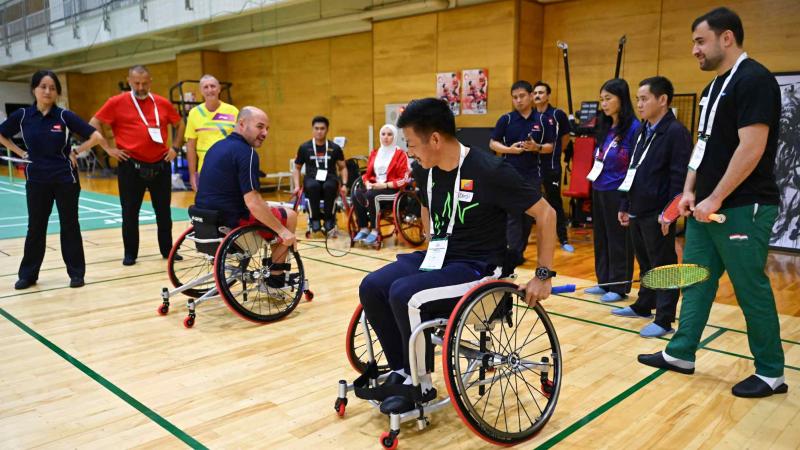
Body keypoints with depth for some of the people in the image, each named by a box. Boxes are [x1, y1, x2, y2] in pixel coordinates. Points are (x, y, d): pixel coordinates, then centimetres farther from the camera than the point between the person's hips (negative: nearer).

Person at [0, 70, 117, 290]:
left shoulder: (65, 116, -7)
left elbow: (96, 136, -8)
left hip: (65, 178, -2)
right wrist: (21, 153, 5)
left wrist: (76, 152, -6)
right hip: (36, 179, 2)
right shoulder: (22, 115, -1)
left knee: (69, 225, 6)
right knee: (35, 227, 9)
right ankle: (27, 274, 20)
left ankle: (76, 273, 16)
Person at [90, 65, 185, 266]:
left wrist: (175, 147, 9)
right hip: (131, 167, -2)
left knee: (163, 211, 9)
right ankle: (130, 253, 17)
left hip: (160, 166, 2)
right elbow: (93, 124, 2)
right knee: (130, 212, 5)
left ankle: (167, 250, 21)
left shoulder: (162, 103, 6)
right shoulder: (117, 102, -2)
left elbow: (179, 124, 19)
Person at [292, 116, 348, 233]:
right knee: (313, 186, -38)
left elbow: (342, 167, 14)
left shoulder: (335, 148, 8)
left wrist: (344, 184, -1)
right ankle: (315, 217, -16)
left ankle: (329, 217, -14)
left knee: (329, 186, -37)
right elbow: (297, 168, 16)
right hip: (312, 179, 0)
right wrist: (297, 186, 3)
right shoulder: (304, 147, 8)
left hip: (330, 179, 0)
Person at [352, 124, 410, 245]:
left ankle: (375, 230, -25)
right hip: (374, 186, 5)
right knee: (355, 194, -25)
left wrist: (385, 185, -17)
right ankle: (363, 228, -18)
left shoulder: (400, 154, -1)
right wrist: (368, 183, -2)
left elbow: (403, 179, -7)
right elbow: (367, 173, 20)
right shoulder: (375, 153, 17)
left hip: (392, 188, -5)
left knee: (371, 195, -35)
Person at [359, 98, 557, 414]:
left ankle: (421, 384, -5)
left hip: (477, 266, -7)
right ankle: (401, 370, 5)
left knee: (404, 294, -27)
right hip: (438, 256, 7)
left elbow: (546, 214, -14)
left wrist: (543, 275, -13)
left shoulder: (489, 171, -21)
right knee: (371, 287, -11)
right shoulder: (424, 171, 0)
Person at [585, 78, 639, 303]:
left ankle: (619, 287, 15)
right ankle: (604, 282, 26)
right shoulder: (604, 127, 10)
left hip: (618, 193, -8)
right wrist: (595, 179, 13)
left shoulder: (633, 127, -13)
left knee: (619, 241, 3)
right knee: (601, 239, 14)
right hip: (599, 190, 8)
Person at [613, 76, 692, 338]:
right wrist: (625, 206, 18)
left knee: (663, 266, 0)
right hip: (637, 211, 8)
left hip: (657, 214, -8)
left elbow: (680, 177, -17)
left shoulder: (676, 132, -12)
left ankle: (664, 320, 7)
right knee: (645, 264, 18)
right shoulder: (643, 131, 14)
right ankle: (643, 306, 31)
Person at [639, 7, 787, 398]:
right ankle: (681, 354, 22)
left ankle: (771, 373, 16)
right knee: (697, 280, 12)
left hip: (742, 208, -9)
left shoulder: (754, 80, -13)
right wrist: (690, 191, 7)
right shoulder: (714, 87, 15)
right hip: (705, 206, 9)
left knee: (751, 289, 1)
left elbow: (751, 148, -20)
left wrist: (715, 199, -19)